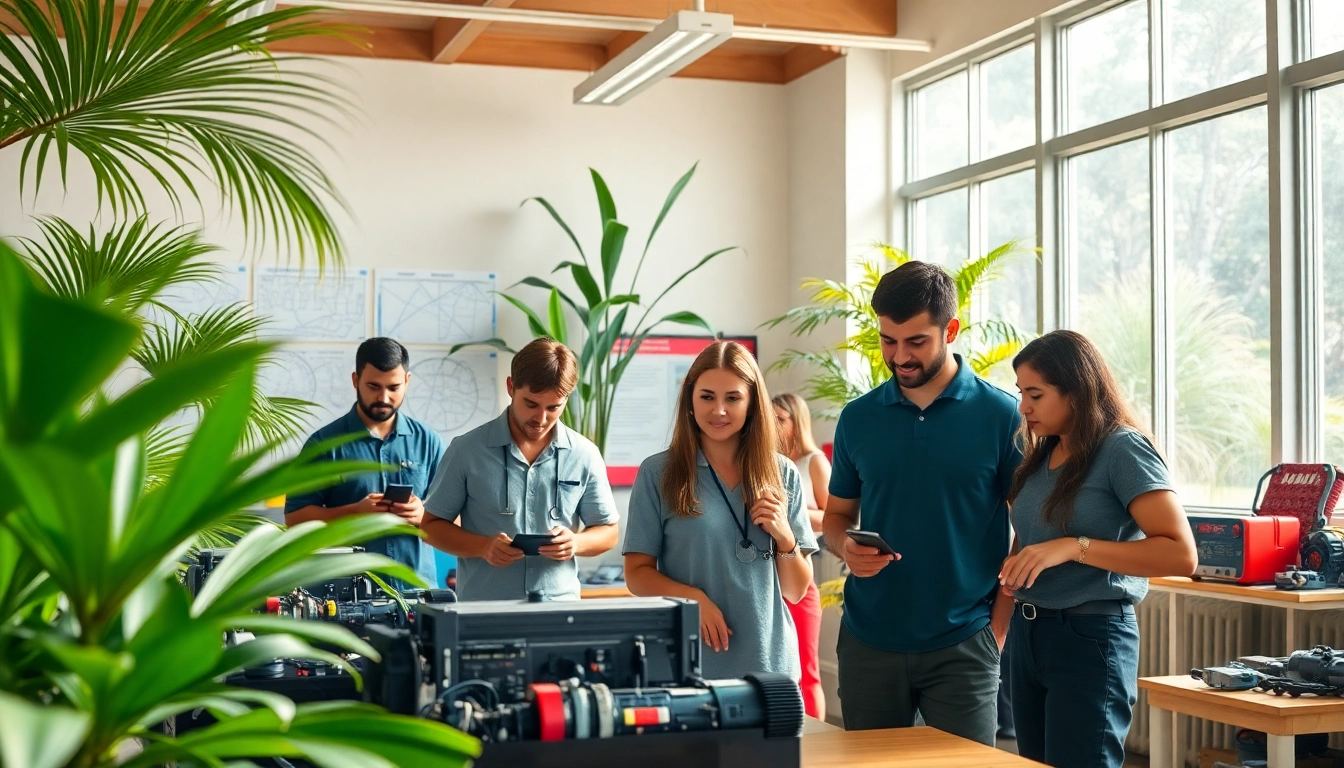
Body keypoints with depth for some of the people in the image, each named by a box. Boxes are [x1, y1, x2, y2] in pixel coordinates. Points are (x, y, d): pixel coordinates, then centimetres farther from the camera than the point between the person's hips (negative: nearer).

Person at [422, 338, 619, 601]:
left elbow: (608, 531, 14)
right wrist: (483, 546, -10)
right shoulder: (467, 450, 1)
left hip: (559, 609, 1)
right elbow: (432, 525, 7)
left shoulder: (584, 455, 5)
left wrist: (576, 543, -7)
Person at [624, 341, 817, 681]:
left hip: (769, 663, 2)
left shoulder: (783, 475, 5)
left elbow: (796, 591, 8)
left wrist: (785, 538, -10)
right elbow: (637, 573, -2)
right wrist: (693, 598, -18)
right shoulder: (658, 473, -3)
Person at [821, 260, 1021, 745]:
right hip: (868, 643, 3)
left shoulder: (1002, 416, -4)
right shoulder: (858, 418, 5)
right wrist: (846, 548, -8)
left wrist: (999, 626, -7)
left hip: (963, 645, -3)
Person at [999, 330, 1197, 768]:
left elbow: (1181, 555, -19)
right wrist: (1016, 568, 2)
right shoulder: (1039, 456, 10)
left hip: (1090, 638, -7)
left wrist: (1074, 548, -23)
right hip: (1028, 634, 7)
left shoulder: (1122, 448, -11)